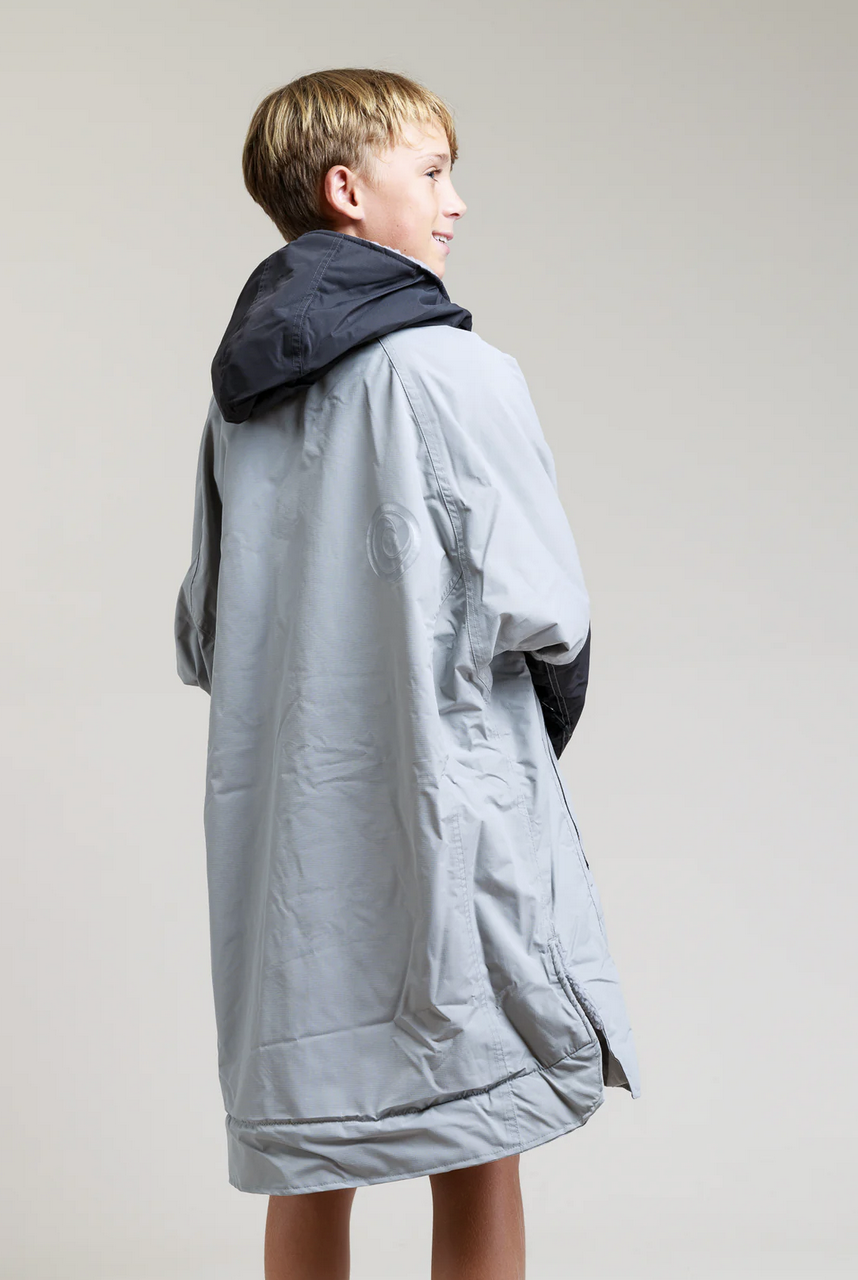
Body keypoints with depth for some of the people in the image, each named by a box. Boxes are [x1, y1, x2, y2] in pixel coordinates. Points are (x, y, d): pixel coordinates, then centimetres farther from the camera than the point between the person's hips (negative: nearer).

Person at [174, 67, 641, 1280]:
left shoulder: (239, 394, 10)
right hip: (443, 814, -6)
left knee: (307, 1181, 13)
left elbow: (204, 632, 15)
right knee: (476, 1158, 5)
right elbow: (535, 605, -13)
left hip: (282, 827, 7)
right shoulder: (454, 372, -11)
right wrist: (552, 696, 6)